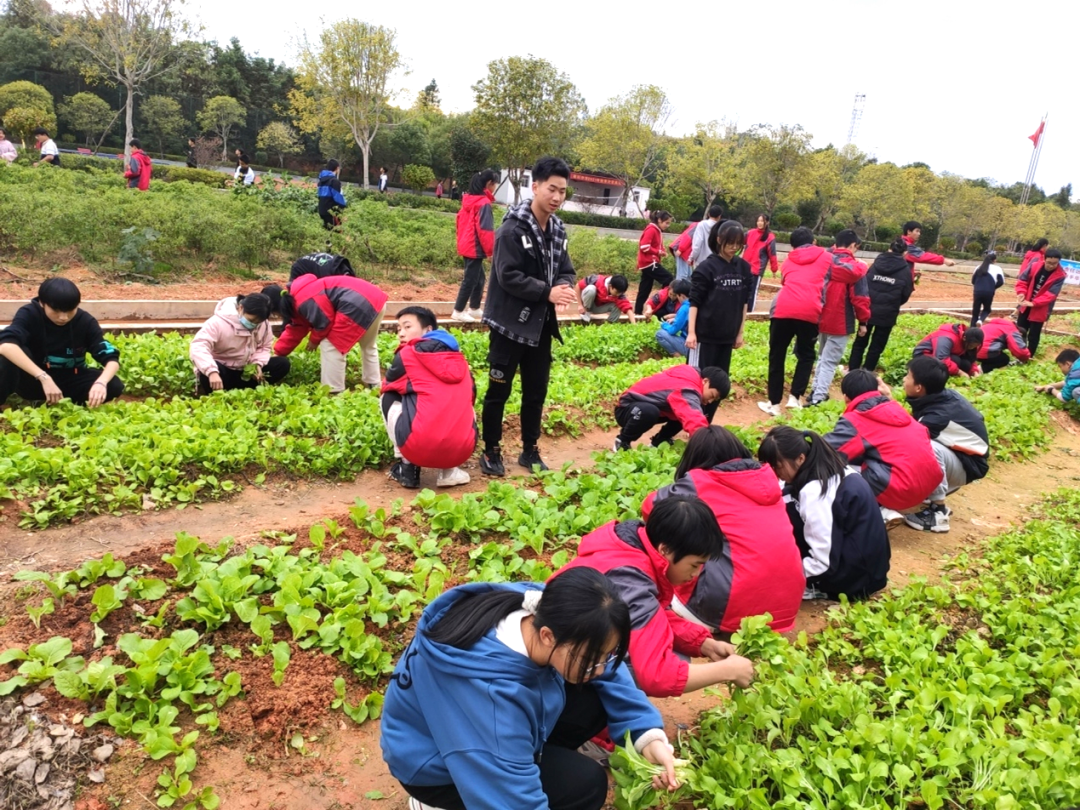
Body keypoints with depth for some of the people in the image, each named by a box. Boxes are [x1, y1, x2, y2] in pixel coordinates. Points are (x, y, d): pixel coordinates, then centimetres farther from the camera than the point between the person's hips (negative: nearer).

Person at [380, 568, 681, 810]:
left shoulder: (546, 611, -23)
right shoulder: (487, 692, -41)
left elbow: (610, 674, -6)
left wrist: (648, 734, -17)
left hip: (498, 729, 7)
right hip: (434, 762, -6)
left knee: (595, 702, -10)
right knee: (583, 783, -18)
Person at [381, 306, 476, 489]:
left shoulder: (407, 353, 10)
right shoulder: (458, 358, 19)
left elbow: (387, 387, 26)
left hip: (420, 448, -3)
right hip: (463, 449, 4)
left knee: (389, 398, 22)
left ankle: (407, 467, 16)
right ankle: (449, 471, 18)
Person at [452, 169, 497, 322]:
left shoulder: (468, 199, 10)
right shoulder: (484, 203, -16)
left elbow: (461, 221, 16)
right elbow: (485, 229, -19)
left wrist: (461, 241, 22)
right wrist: (491, 250, -13)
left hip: (467, 246, 9)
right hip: (475, 248, -9)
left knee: (479, 278, 18)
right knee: (470, 280, -2)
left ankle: (474, 309, 24)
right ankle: (458, 311, 3)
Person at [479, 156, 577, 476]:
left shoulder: (557, 230, 8)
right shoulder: (513, 228, -15)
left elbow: (565, 270, 9)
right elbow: (508, 276, -21)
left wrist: (564, 289, -14)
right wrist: (547, 292, -24)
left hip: (541, 325, 7)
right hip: (510, 323, -7)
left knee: (536, 392, 14)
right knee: (499, 391, 4)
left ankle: (530, 450, 27)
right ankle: (491, 451, 17)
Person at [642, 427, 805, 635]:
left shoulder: (698, 482, -3)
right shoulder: (766, 476, 12)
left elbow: (650, 507, 9)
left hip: (737, 605, -6)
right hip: (788, 602, 6)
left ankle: (702, 617, 4)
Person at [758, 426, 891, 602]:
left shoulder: (814, 492, -23)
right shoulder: (831, 469, 4)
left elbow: (822, 563, -22)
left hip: (855, 577, -9)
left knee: (787, 513, -10)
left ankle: (814, 587, -1)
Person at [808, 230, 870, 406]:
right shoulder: (855, 268, -12)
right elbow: (860, 297, -12)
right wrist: (863, 321, -2)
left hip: (820, 318, 6)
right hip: (839, 322, -6)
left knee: (822, 357, 22)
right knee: (830, 361, 0)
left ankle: (816, 391, 24)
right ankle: (818, 397, -3)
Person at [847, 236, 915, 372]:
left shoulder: (875, 264, 2)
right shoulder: (905, 271, -4)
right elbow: (906, 295, 0)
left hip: (867, 311, 2)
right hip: (887, 315, -2)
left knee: (860, 342, 14)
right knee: (877, 346, 8)